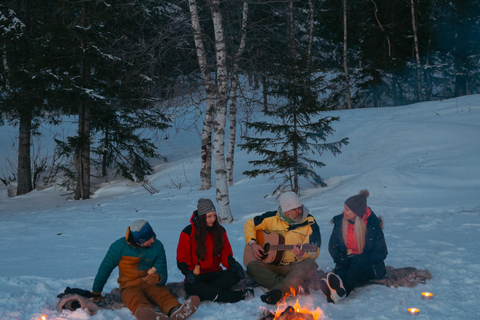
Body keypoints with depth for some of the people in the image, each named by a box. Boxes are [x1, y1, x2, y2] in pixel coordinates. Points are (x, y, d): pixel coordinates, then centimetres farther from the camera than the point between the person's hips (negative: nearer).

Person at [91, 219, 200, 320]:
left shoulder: (157, 246, 0)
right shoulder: (120, 246, -6)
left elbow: (163, 275, -1)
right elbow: (105, 268, 4)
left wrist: (158, 279, -27)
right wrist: (96, 293, 11)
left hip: (152, 285, 3)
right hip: (130, 286, -3)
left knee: (163, 294, -32)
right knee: (136, 300, -38)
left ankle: (175, 311, -66)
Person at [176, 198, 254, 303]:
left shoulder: (219, 230, 8)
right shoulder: (188, 232, -4)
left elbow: (225, 252, 14)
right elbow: (182, 258, -2)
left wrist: (231, 263, -9)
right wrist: (189, 272, -21)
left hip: (214, 273, 4)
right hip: (196, 275, -3)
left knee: (235, 275, -26)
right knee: (190, 286, -39)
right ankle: (237, 296, -37)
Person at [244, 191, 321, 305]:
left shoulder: (310, 223, -2)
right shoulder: (272, 218, 3)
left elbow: (315, 252, -9)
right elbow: (249, 224, 17)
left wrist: (302, 254, -32)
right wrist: (252, 243, 0)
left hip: (296, 266, -2)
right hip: (274, 265, 2)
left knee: (309, 264, -37)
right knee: (252, 266, -26)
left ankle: (279, 291, -57)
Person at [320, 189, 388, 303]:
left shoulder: (372, 225, -9)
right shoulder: (340, 221, 1)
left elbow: (382, 253, -6)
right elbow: (332, 245, 10)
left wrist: (361, 259, -20)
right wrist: (340, 259, -11)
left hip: (369, 266, -3)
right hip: (347, 263, 3)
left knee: (357, 266, -38)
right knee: (340, 270, -33)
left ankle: (342, 289, -66)